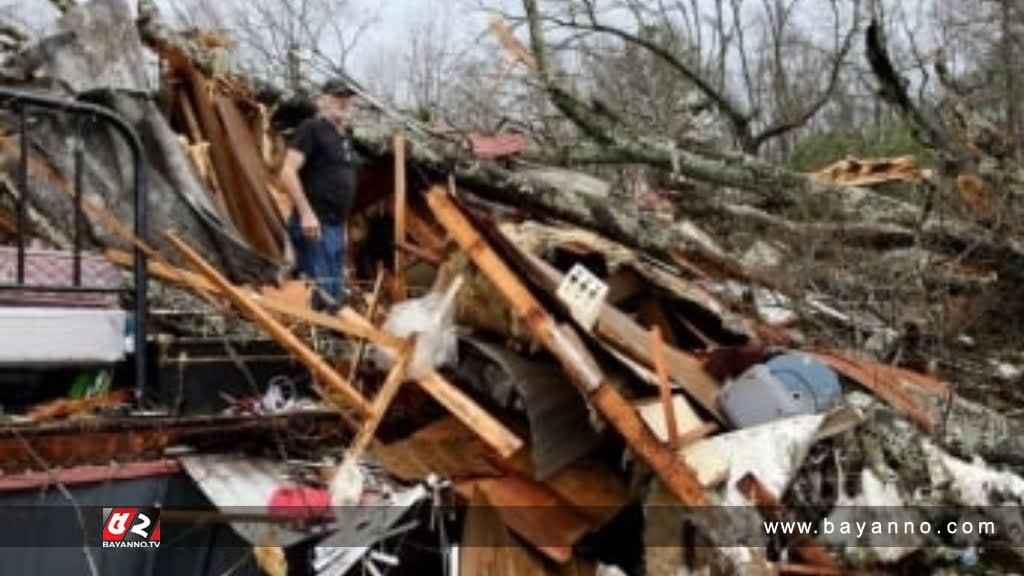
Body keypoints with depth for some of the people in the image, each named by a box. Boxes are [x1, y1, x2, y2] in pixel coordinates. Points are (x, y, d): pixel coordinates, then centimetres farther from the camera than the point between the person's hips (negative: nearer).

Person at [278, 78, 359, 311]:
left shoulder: (344, 135, 18)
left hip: (336, 225, 9)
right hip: (315, 225, -9)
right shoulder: (311, 128, -8)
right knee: (322, 295, -14)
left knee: (335, 297, 12)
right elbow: (288, 173, -17)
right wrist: (306, 213, -22)